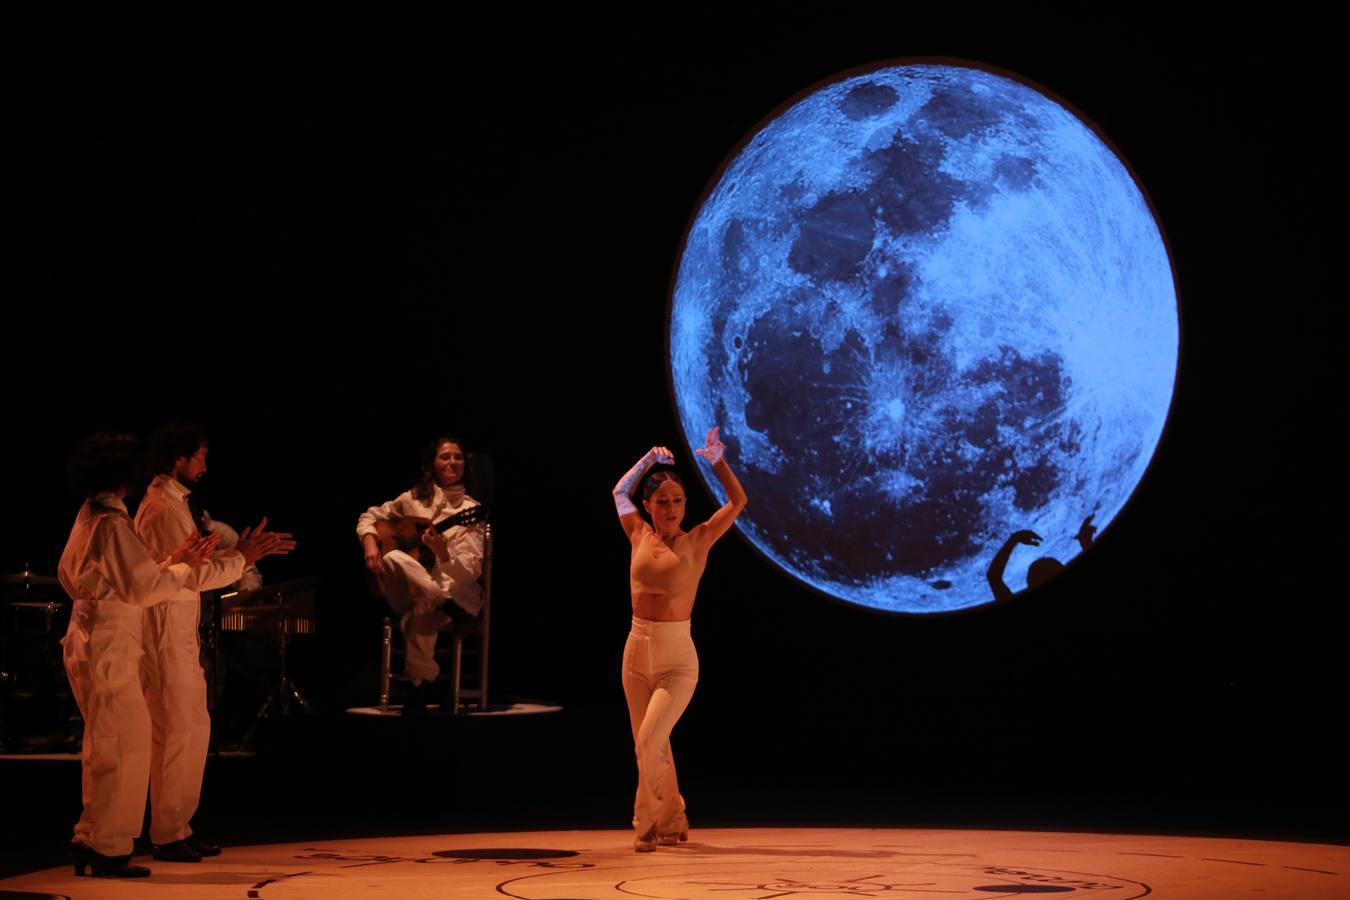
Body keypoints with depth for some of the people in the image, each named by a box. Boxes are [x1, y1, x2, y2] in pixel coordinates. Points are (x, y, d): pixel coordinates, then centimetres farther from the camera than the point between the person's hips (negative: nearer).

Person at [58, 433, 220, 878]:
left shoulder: (88, 518, 12)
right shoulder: (113, 523, -16)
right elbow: (145, 588, -14)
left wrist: (172, 560, 12)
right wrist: (186, 567, -1)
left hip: (88, 640, 10)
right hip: (109, 646, -10)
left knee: (103, 746, 17)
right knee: (127, 746, -3)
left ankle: (91, 840, 24)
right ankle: (108, 848, 1)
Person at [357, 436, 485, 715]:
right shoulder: (414, 498, 10)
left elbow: (471, 572, -10)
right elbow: (370, 516, 20)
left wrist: (443, 554, -30)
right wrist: (370, 544, -2)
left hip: (455, 591, -3)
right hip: (408, 592, 3)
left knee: (421, 613, -38)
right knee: (392, 559, -31)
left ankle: (423, 685, -18)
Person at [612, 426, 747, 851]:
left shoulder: (697, 540, -2)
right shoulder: (640, 535, 5)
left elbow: (738, 501, -4)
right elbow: (619, 492, 20)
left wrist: (718, 462, -14)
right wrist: (649, 461, 11)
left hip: (677, 659, -4)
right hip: (637, 652, 4)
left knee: (649, 740, -16)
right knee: (652, 747, 12)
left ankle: (647, 824, -1)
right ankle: (673, 821, 29)